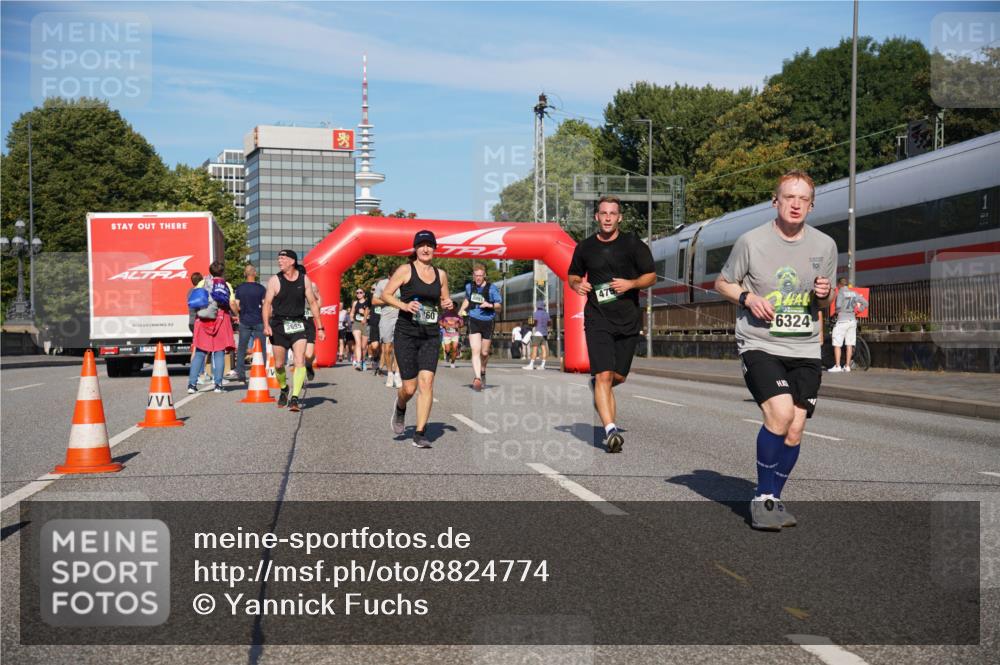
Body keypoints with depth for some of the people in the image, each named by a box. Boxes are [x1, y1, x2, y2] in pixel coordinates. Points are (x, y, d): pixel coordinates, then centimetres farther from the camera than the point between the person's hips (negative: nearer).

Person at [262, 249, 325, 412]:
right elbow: (267, 304, -5)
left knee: (299, 361, -16)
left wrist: (319, 327, 8)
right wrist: (266, 325, -20)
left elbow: (313, 303, 10)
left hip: (298, 325, 0)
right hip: (279, 325, 0)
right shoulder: (275, 281, -2)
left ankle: (295, 398, -16)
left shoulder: (304, 280, 3)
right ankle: (283, 390, 36)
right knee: (279, 365, 9)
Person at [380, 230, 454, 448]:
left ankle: (420, 434, -4)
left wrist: (447, 305, 0)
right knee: (409, 387, -1)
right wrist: (404, 305, -18)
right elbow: (385, 294, -2)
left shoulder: (441, 274, 10)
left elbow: (444, 300, 23)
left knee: (427, 382, -11)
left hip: (430, 336, 3)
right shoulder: (405, 270, -2)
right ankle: (400, 408, 36)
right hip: (406, 334, -3)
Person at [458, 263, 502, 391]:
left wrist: (490, 305, -23)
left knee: (484, 353, 10)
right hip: (474, 321, 1)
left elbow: (498, 307, -3)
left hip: (487, 322, -1)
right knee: (475, 350, -15)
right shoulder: (469, 286, 5)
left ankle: (482, 371, 40)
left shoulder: (492, 288, -6)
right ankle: (477, 378, -23)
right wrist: (462, 309, 8)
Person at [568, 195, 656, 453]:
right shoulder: (585, 247, 6)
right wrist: (577, 285, -4)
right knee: (604, 376, -15)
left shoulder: (633, 244, 1)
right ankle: (611, 430, -17)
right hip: (597, 319, -1)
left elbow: (651, 276, 5)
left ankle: (596, 383, 45)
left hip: (628, 319, 1)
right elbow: (573, 275, 20)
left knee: (619, 377, 11)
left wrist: (631, 283, -14)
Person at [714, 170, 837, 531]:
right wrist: (748, 297, -12)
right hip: (759, 345, -4)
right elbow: (722, 283, 7)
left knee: (794, 431, 1)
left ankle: (772, 499, 21)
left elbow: (823, 304, 17)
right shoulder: (751, 241, -5)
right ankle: (762, 498, -5)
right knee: (780, 413, -22)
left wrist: (822, 295, -7)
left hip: (805, 351, 4)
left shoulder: (825, 245, 5)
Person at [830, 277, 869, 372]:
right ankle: (847, 366, 9)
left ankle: (837, 366, -4)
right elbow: (865, 303, 9)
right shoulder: (854, 293, 8)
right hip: (852, 320, 6)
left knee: (837, 344, -1)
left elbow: (838, 305, -21)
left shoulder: (841, 293, -8)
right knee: (849, 344, 8)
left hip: (842, 320, -6)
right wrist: (858, 309, 18)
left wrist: (837, 311, -1)